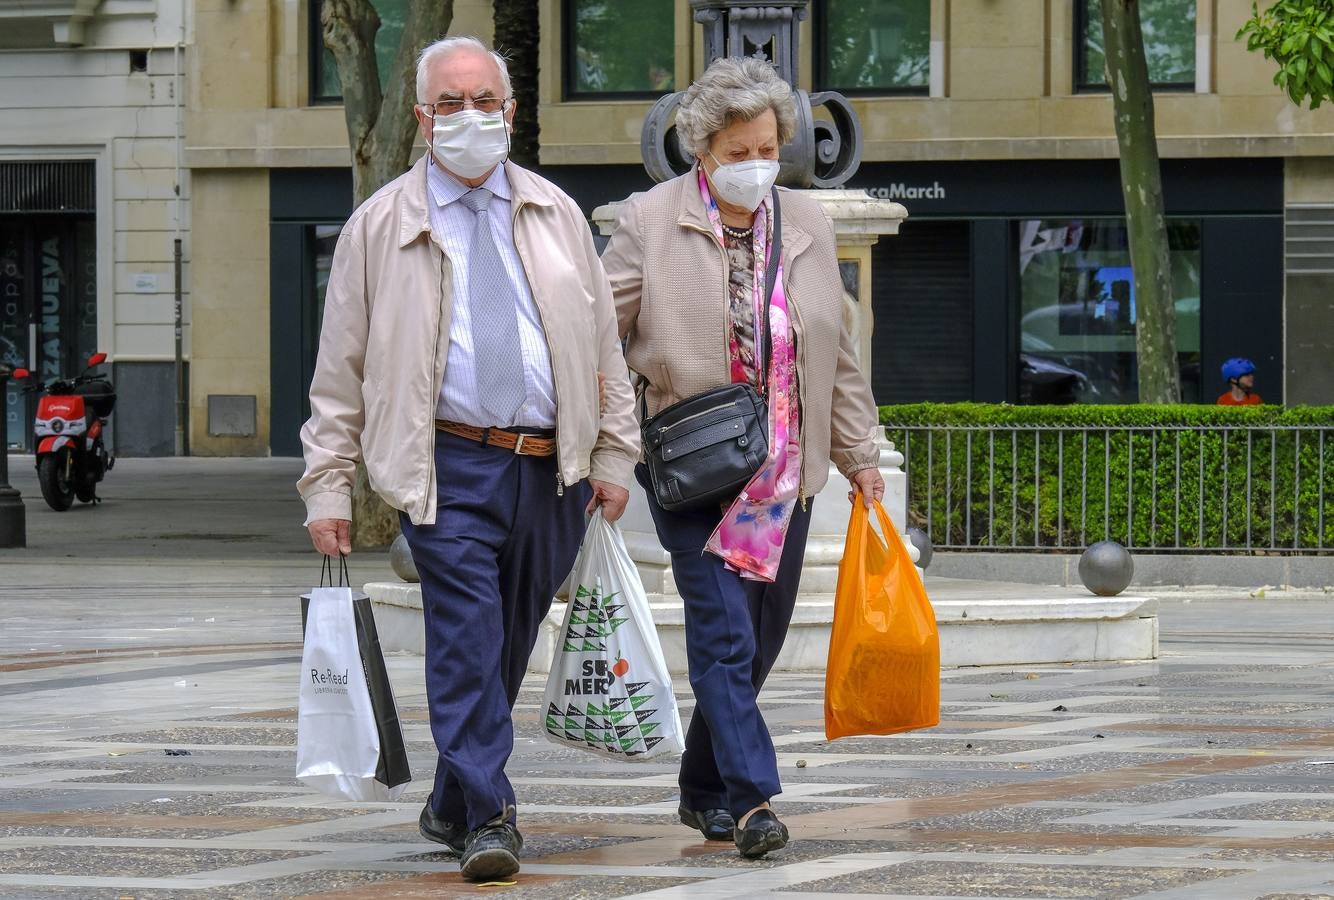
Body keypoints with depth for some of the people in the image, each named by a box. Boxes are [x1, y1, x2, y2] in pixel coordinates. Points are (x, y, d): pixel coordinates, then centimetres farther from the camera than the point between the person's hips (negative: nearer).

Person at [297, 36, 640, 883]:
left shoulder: (557, 216, 13)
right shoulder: (380, 226, 5)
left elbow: (605, 344, 17)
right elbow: (341, 369, 5)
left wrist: (616, 454, 9)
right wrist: (329, 488, -1)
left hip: (552, 470, 3)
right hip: (449, 467, -3)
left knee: (509, 648, 9)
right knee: (467, 641, -13)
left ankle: (453, 804, 24)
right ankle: (488, 818, -14)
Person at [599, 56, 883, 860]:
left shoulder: (807, 224, 10)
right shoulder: (650, 222, -3)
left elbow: (838, 354, 17)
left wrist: (860, 455, 16)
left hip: (785, 472, 5)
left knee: (760, 641, 9)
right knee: (724, 633, -13)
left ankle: (704, 789, 24)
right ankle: (752, 797, -17)